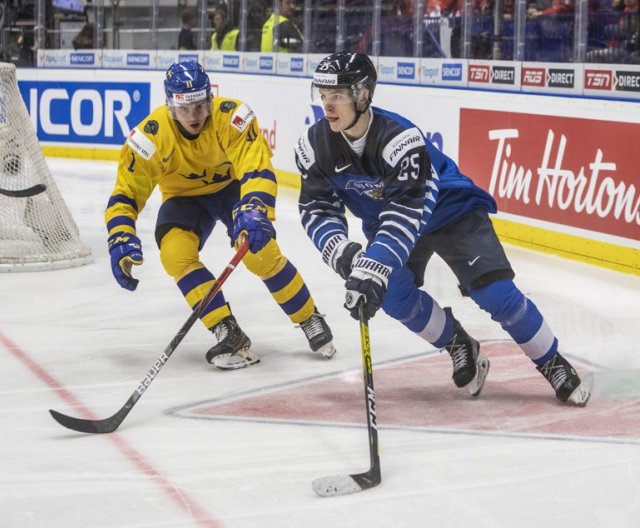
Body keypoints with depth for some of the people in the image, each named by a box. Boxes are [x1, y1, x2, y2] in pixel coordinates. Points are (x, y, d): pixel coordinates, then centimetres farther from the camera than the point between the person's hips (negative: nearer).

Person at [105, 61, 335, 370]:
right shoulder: (151, 136, -26)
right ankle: (229, 335, -23)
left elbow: (257, 170, -36)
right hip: (184, 197, 2)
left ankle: (311, 321, 1)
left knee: (261, 252, -23)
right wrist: (121, 243, -33)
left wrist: (254, 211, -55)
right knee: (175, 253, -27)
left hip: (232, 187, -1)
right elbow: (125, 194, -20)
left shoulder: (232, 118, -30)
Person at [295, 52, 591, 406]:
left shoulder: (400, 139, -37)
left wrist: (373, 267, -54)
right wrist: (341, 251, -33)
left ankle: (552, 363, 4)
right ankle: (459, 347, 9)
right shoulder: (315, 146, -19)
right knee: (393, 293, -17)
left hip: (449, 209, -5)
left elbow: (406, 214, -44)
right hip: (385, 218, 5)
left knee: (495, 293, -16)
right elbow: (317, 209, -14)